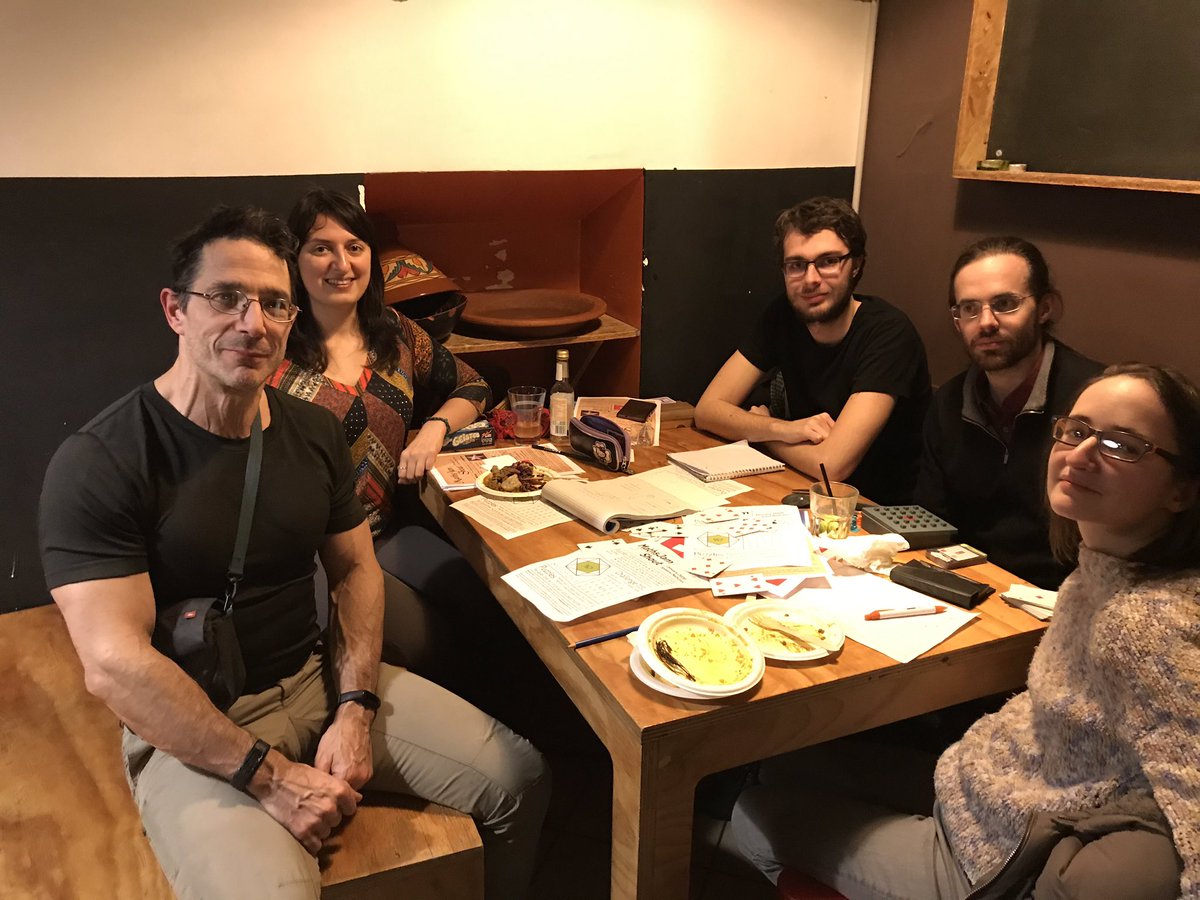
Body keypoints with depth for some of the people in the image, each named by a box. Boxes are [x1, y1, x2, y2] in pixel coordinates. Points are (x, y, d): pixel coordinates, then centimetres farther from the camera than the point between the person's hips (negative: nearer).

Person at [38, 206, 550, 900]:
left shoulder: (314, 432, 3)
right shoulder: (97, 466, -16)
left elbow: (356, 569, 8)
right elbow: (115, 664, -20)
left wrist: (355, 709, -7)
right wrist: (270, 776, -22)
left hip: (320, 675, 5)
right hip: (188, 728, -5)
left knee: (519, 778, -2)